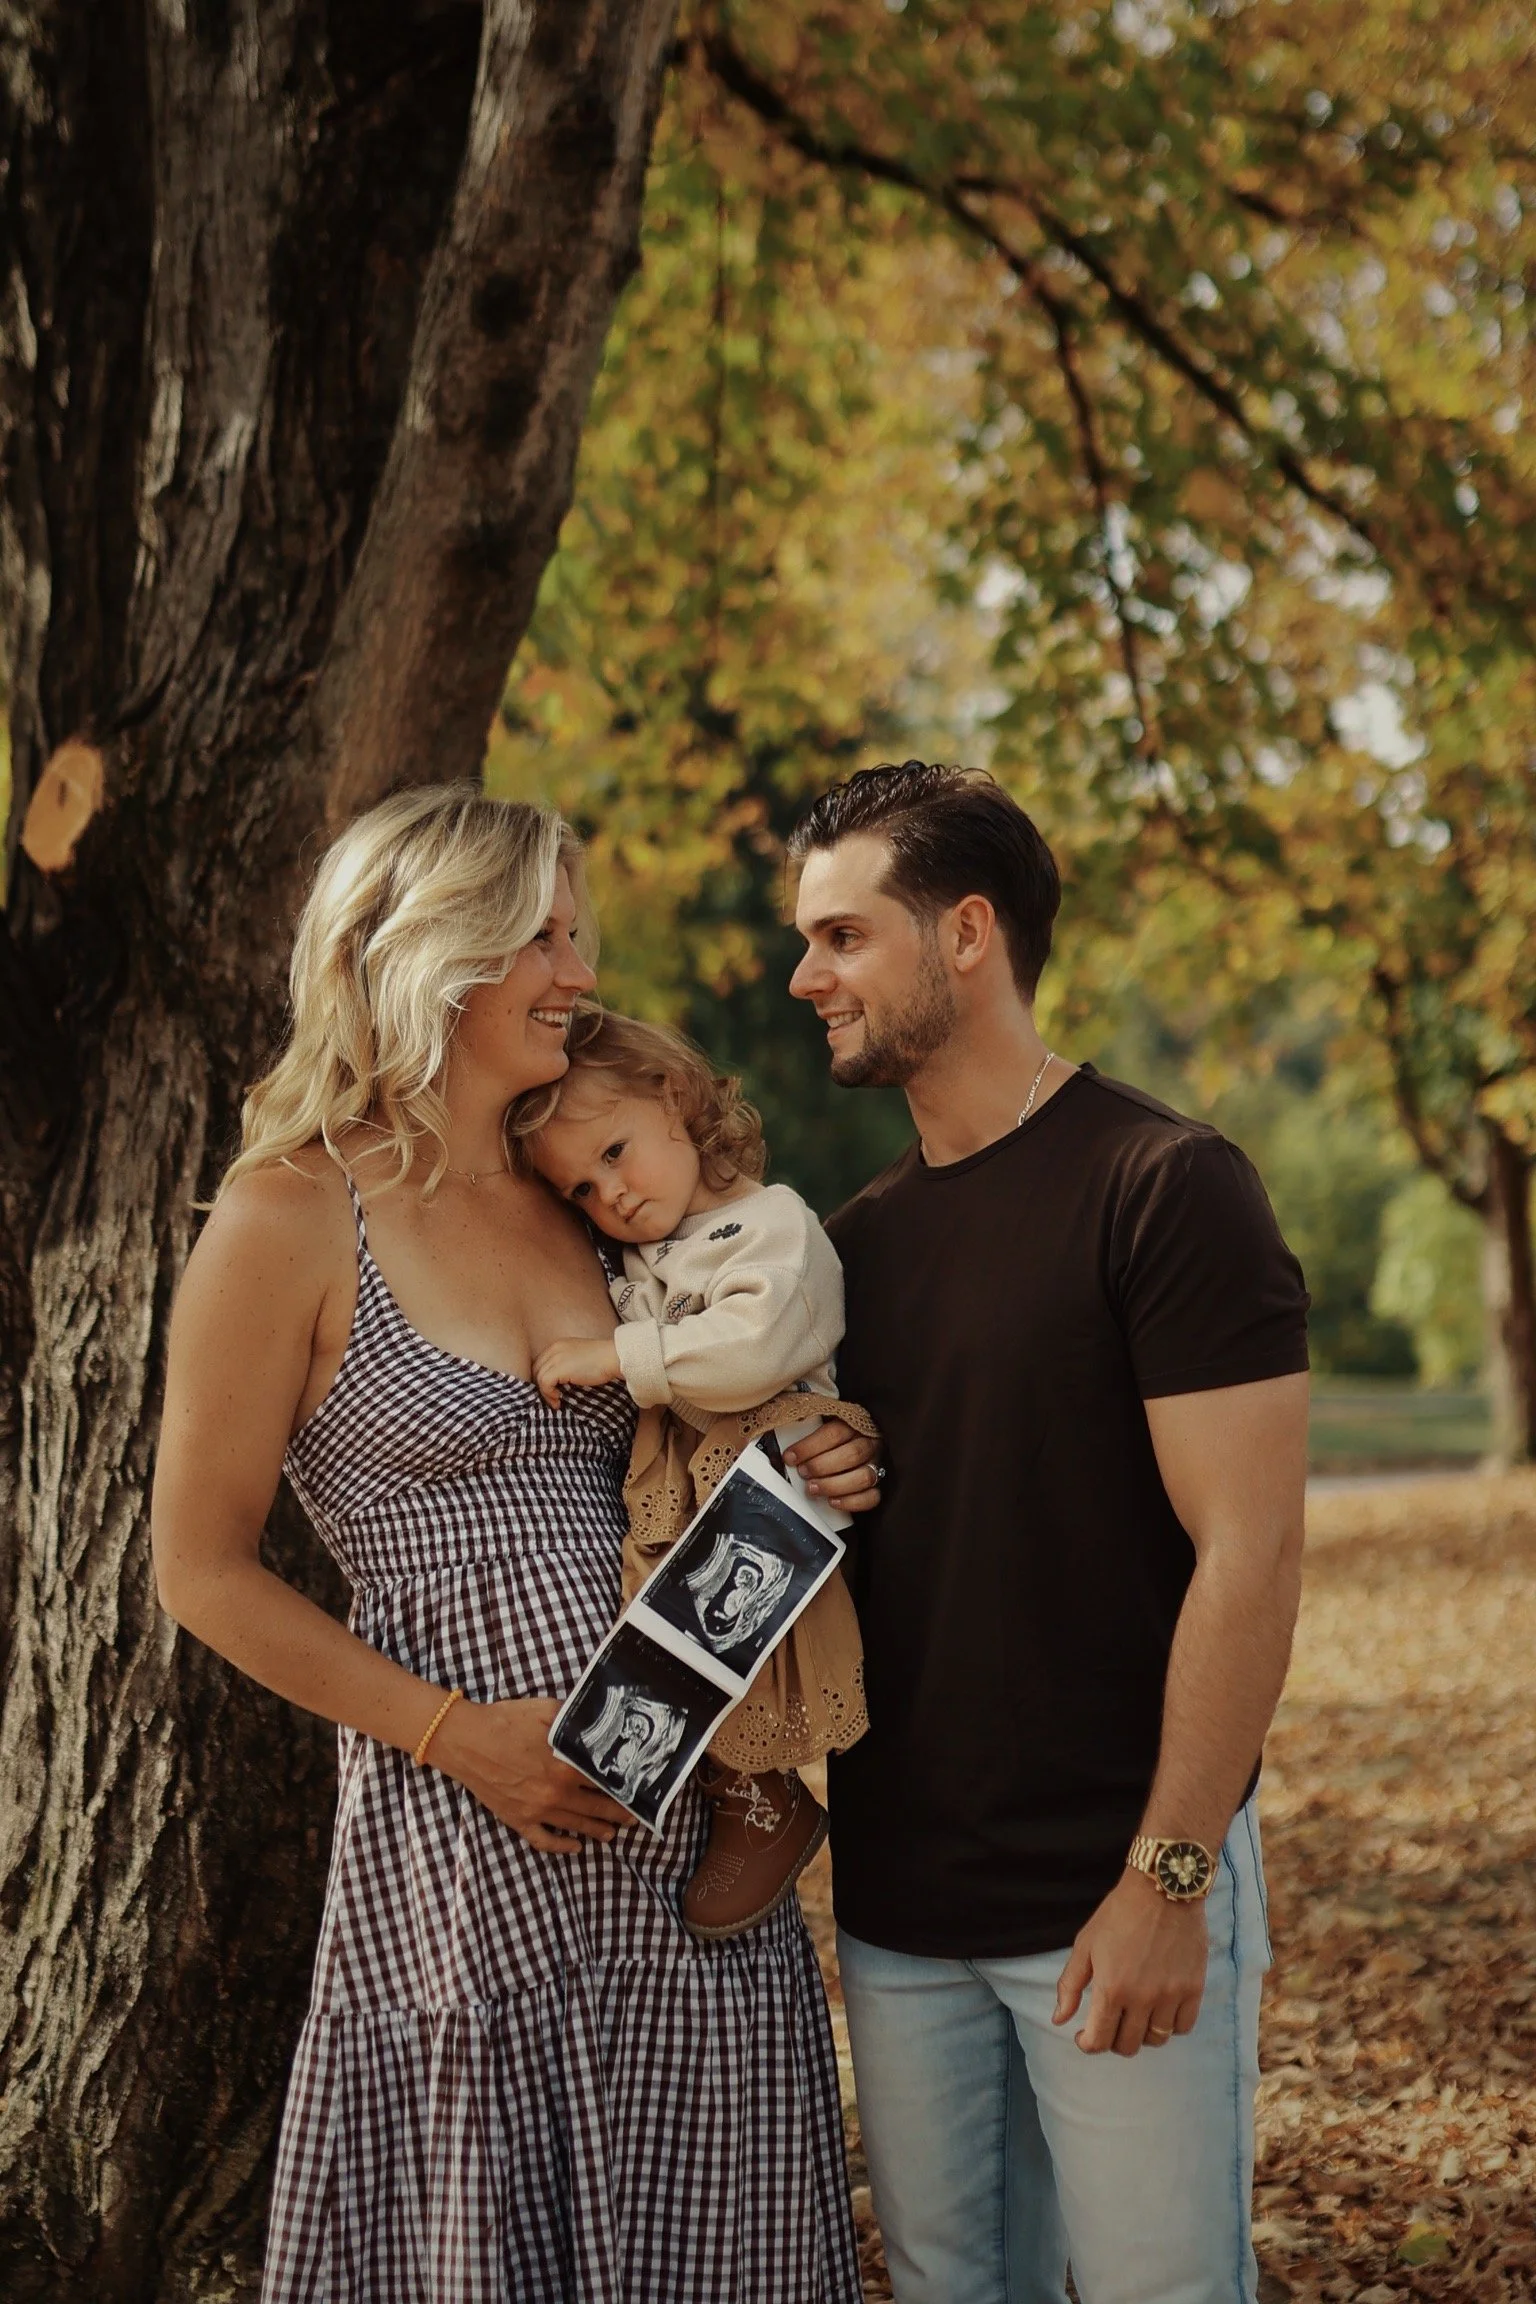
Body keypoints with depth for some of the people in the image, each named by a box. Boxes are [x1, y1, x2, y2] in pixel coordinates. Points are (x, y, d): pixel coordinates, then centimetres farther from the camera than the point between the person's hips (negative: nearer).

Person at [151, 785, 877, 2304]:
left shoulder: (578, 1200, 11)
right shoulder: (293, 1220, -7)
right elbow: (205, 1572, -6)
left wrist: (789, 1488, 1)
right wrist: (457, 1733, -14)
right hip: (465, 1840, -6)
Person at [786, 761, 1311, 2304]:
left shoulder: (1164, 1189, -10)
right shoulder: (858, 1241, 10)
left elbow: (1247, 1553, -14)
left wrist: (1168, 1879, -17)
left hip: (1113, 1896, -6)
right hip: (897, 1901, 6)